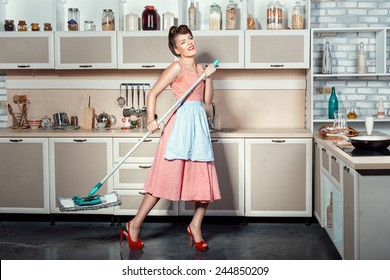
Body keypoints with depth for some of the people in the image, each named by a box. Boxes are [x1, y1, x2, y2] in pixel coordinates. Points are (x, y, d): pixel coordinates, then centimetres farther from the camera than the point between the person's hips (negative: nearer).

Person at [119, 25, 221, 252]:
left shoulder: (199, 68, 17)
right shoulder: (177, 67, -3)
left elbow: (208, 101, 14)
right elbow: (153, 93, -7)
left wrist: (209, 77, 1)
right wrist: (151, 119, -20)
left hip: (199, 124, 7)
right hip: (180, 122, -7)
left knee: (207, 181, 5)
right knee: (166, 177, -8)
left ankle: (195, 226, 21)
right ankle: (135, 225, 3)